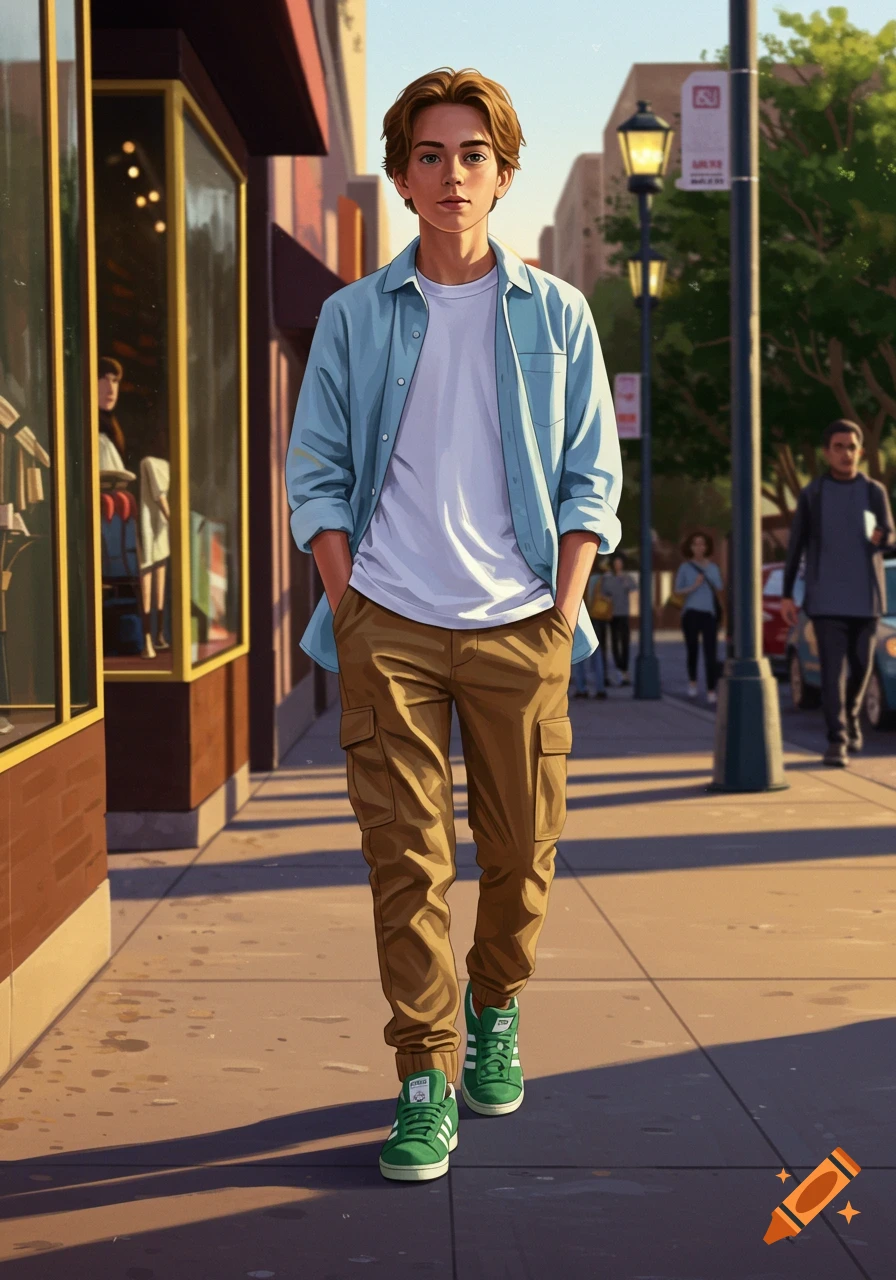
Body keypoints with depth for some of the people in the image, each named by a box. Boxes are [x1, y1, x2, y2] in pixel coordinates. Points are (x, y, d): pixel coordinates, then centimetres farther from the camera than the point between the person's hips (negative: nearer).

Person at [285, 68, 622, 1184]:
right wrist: (350, 608, -2)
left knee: (521, 849, 6)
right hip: (390, 626, -1)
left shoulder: (555, 315, 8)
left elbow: (591, 477, 9)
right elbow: (315, 476, 8)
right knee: (406, 854, -4)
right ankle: (425, 1078, 3)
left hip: (519, 625, 1)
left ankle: (495, 1012, 31)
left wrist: (564, 607, -1)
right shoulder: (353, 318, 8)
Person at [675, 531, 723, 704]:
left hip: (710, 613, 1)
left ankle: (711, 691, -8)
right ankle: (692, 682, 33)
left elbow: (718, 589, 16)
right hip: (691, 612, -1)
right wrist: (693, 587, -12)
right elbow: (678, 590, 4)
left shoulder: (713, 567, 9)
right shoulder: (685, 567, 3)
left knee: (711, 653, -8)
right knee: (692, 650, 8)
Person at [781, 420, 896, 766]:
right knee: (833, 669, -11)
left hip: (865, 598, 2)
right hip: (826, 598, -2)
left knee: (860, 666, 10)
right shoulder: (812, 494, 1)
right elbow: (796, 546, 4)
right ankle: (836, 741, -12)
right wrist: (787, 596, 0)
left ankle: (850, 717, 37)